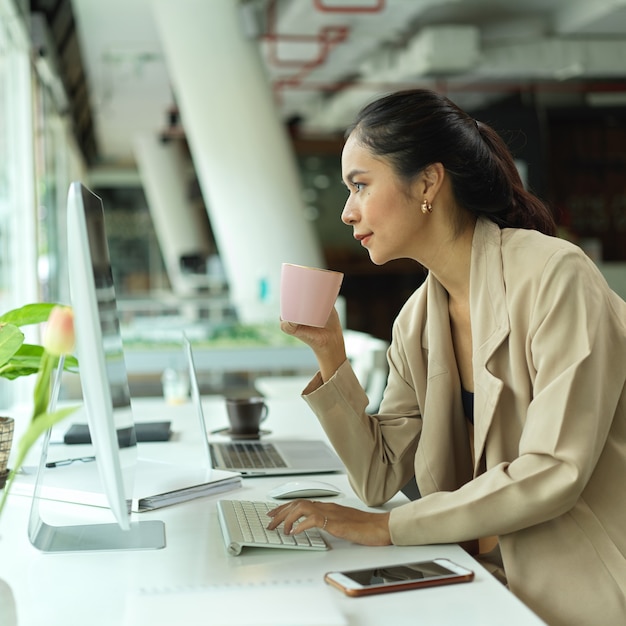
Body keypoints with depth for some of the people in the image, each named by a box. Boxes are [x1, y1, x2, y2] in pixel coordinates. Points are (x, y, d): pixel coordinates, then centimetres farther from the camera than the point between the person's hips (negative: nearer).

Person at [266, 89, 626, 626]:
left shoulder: (556, 277, -17)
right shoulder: (417, 320, 4)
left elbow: (553, 471, -23)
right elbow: (379, 480, 4)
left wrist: (385, 528, -19)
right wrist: (330, 355, -5)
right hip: (502, 579, 6)